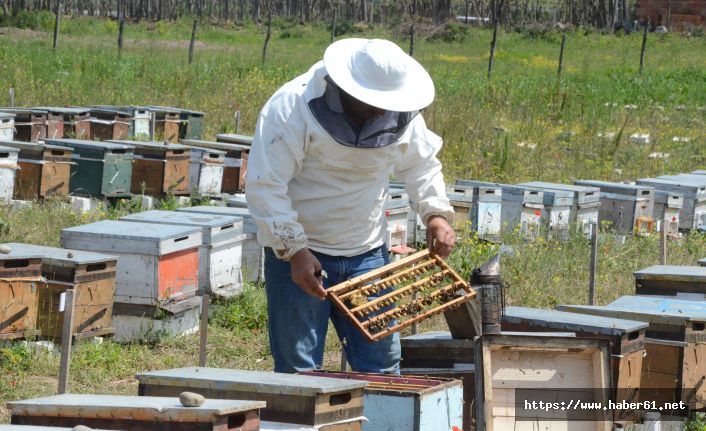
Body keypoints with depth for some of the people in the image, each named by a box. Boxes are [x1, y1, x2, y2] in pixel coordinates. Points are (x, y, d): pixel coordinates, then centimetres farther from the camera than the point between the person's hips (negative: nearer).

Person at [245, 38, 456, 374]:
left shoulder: (401, 115, -2)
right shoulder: (293, 107, -19)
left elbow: (421, 164, 17)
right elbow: (264, 185, -20)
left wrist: (435, 212, 0)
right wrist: (295, 250, -26)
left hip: (367, 253, 5)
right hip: (298, 251, -5)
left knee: (382, 364, 6)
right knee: (298, 369, -2)